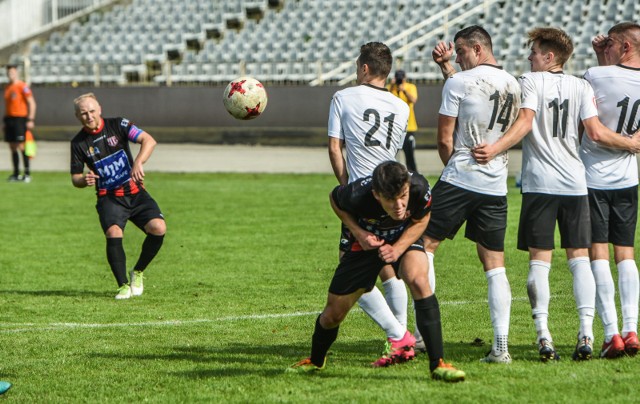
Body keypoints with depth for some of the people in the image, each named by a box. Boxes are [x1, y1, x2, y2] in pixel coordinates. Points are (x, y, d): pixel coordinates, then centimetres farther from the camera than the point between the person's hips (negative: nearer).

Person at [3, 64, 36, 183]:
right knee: (12, 147, 7)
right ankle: (16, 174, 12)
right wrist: (5, 120, 18)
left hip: (20, 118, -8)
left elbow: (32, 103, -10)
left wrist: (30, 120, -15)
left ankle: (27, 174, -5)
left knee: (21, 146, -10)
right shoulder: (7, 87, 15)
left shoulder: (22, 86, -8)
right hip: (9, 118, 8)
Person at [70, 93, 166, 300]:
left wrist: (138, 162, -30)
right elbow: (75, 178, 7)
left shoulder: (117, 125, -2)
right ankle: (123, 286, -16)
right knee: (113, 233, -29)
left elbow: (149, 140, -13)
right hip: (109, 197, -1)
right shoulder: (78, 143, 1)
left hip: (135, 192, 1)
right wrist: (84, 180, -17)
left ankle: (138, 272, 4)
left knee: (158, 228, -20)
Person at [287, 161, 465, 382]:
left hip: (404, 239, 0)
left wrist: (398, 249, -26)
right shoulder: (357, 195, -37)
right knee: (333, 314, 4)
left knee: (420, 282, -32)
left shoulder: (419, 188, -34)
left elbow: (421, 220, -11)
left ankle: (437, 364, -26)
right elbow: (334, 198, -11)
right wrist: (358, 232, -22)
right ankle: (315, 361, 39)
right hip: (367, 241, 0)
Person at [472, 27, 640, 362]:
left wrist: (495, 149, -25)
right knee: (579, 257, 6)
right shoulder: (581, 87, 8)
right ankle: (586, 333, -4)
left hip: (539, 183, -2)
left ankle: (543, 335, -8)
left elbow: (524, 123, -16)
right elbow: (596, 132, -1)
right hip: (575, 183, 3)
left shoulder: (529, 82, 0)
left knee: (539, 258, 0)